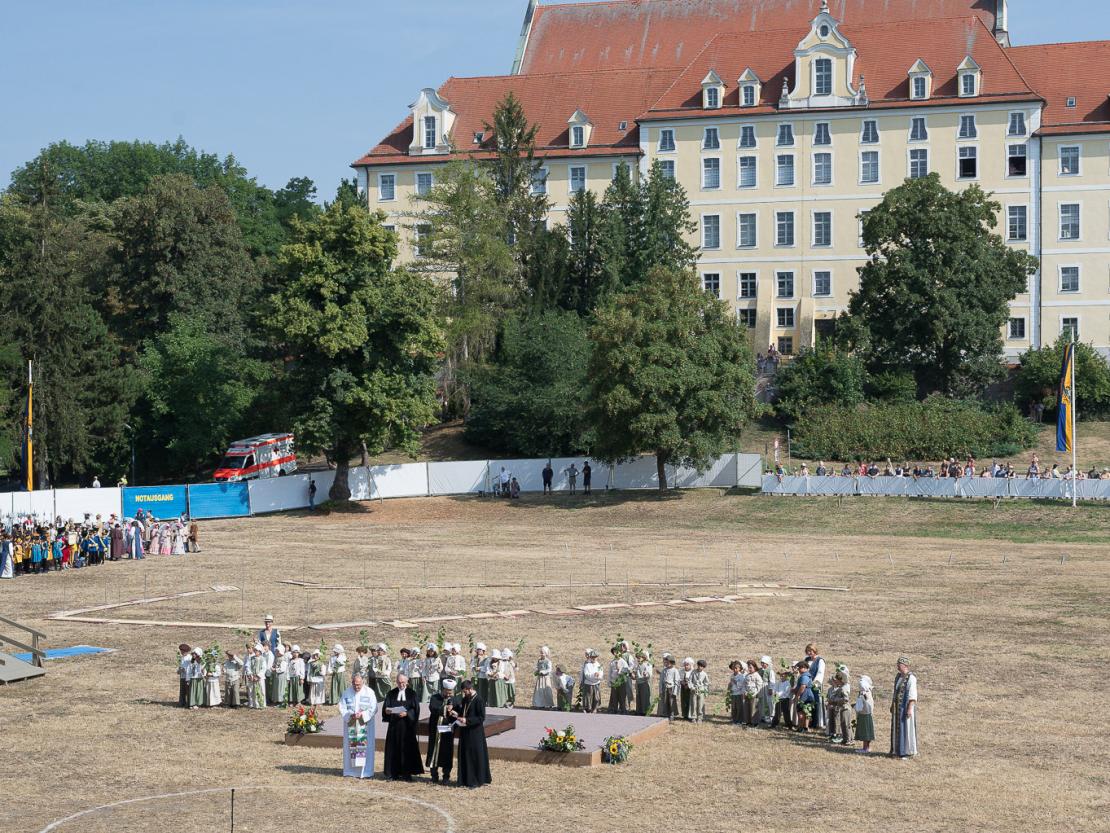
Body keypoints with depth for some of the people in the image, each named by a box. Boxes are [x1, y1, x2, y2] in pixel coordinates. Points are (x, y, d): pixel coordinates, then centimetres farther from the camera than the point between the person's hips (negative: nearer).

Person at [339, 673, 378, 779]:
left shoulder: (369, 692, -3)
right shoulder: (346, 692, 0)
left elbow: (374, 708, -5)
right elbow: (342, 708, 0)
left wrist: (362, 714, -18)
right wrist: (350, 715, -17)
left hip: (365, 725, -1)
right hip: (350, 725, 1)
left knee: (365, 747, -3)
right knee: (350, 746, 3)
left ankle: (366, 771, 2)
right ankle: (350, 771, 9)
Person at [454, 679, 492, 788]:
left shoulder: (478, 701, -15)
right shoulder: (465, 700, 9)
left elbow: (482, 718, -18)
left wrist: (467, 720, -22)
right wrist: (457, 714, 0)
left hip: (475, 734, -8)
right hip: (465, 733, 8)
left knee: (476, 756, -1)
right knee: (464, 756, 11)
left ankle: (476, 780, 6)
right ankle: (465, 779, 19)